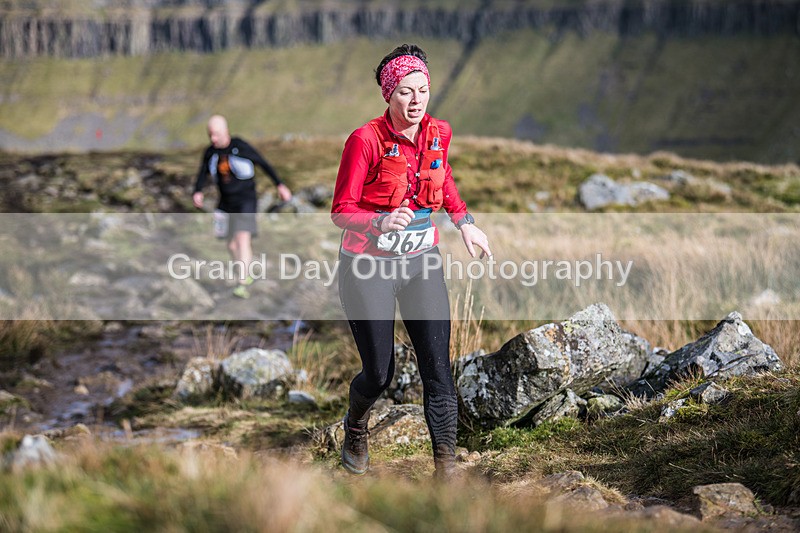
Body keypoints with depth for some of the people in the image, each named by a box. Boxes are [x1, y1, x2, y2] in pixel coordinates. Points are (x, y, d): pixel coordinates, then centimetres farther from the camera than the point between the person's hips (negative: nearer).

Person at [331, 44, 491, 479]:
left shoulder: (438, 133, -2)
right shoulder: (365, 140, -19)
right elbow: (341, 210, -18)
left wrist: (464, 222, 14)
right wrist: (380, 222, -36)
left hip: (421, 263, 4)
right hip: (368, 266, -4)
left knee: (438, 369, -5)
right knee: (379, 374, 5)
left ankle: (447, 468, 2)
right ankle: (356, 428, 40)